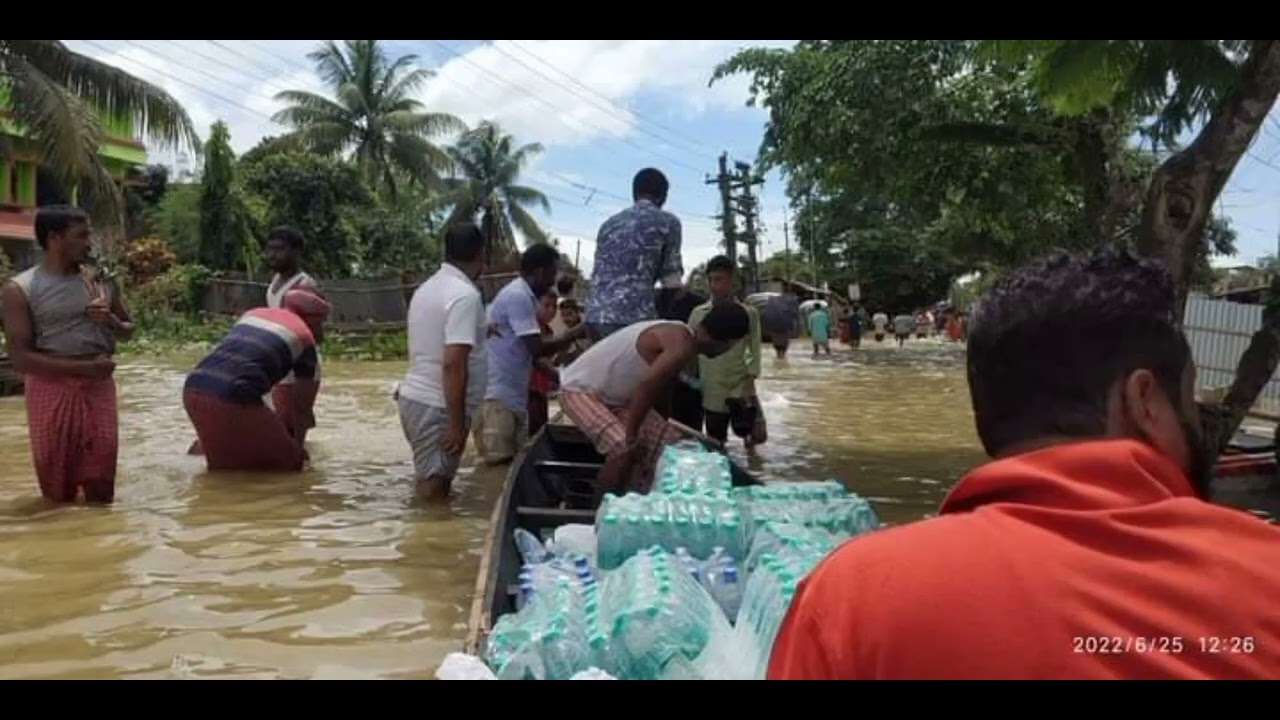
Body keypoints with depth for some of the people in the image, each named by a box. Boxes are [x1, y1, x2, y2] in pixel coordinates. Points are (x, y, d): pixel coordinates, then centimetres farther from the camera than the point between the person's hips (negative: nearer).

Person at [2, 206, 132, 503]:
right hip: (52, 389, -3)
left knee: (102, 489, 5)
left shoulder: (101, 280, 8)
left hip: (99, 386, 3)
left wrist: (111, 321, -5)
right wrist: (82, 367, -18)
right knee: (58, 492, 5)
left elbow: (128, 330, 19)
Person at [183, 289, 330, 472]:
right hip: (233, 399, -7)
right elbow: (302, 407, 15)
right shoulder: (305, 338, 9)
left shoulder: (253, 313, 25)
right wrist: (298, 447, 33)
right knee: (287, 461, 8)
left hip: (193, 389, 7)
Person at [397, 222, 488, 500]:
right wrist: (457, 423, -21)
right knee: (434, 491, -2)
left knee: (429, 484, 17)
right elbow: (453, 364, -24)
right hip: (437, 406, -9)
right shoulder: (465, 295, -17)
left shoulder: (427, 287, 11)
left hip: (415, 396, 9)